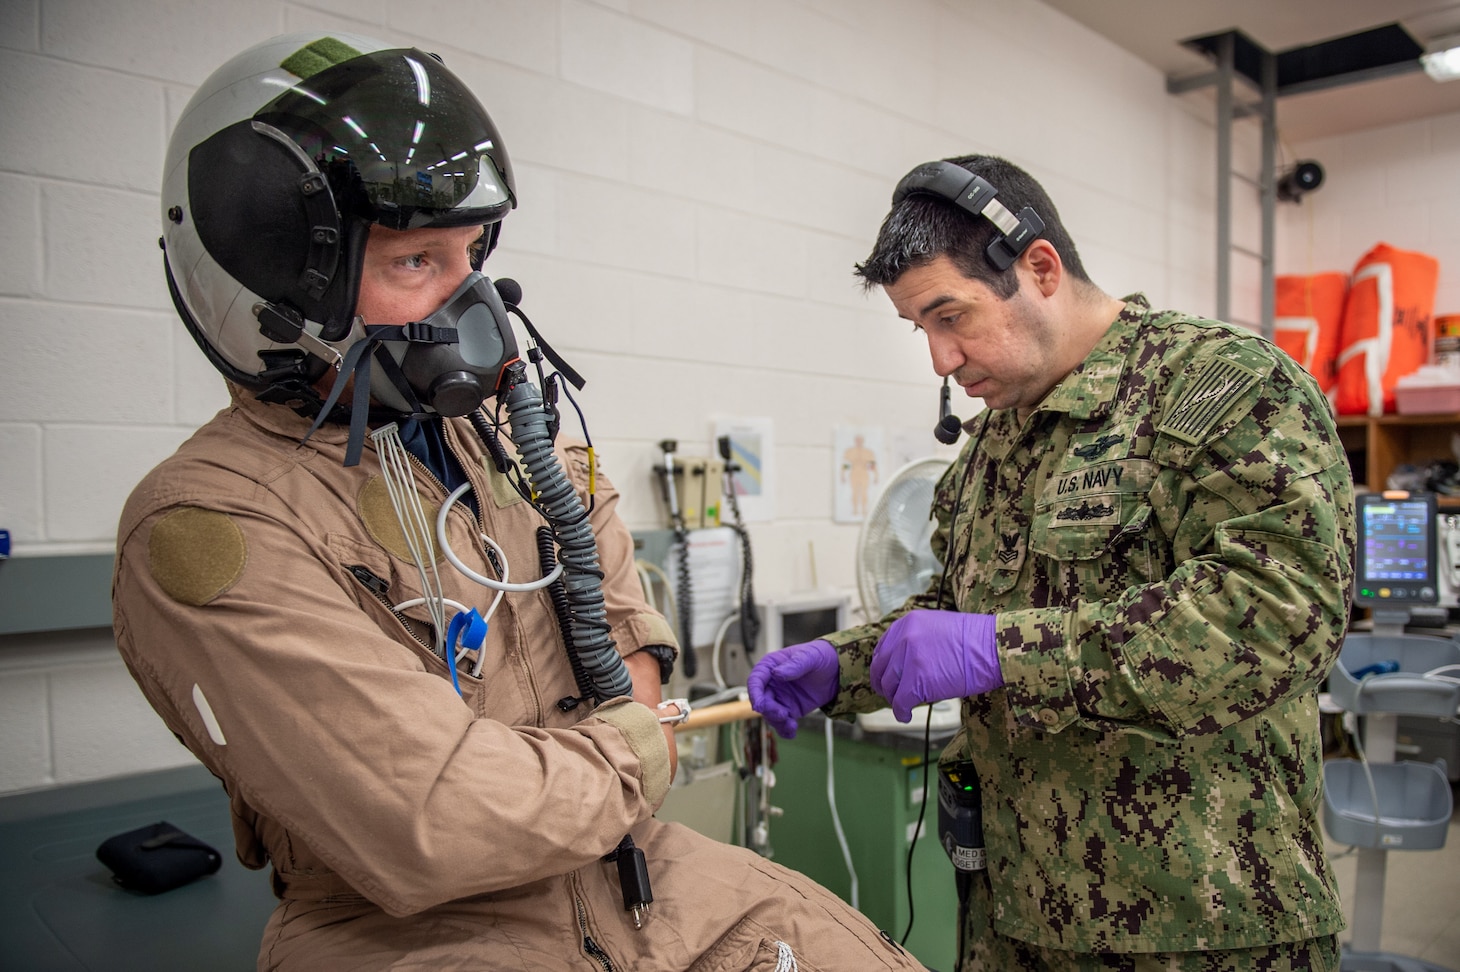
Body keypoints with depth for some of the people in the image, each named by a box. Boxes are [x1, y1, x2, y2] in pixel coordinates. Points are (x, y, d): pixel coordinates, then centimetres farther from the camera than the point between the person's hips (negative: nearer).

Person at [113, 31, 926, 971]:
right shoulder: (210, 523, -19)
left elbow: (588, 502, 26)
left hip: (630, 870, 6)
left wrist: (636, 670, 12)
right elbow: (438, 827, -26)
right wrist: (639, 749, -10)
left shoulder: (481, 420, 3)